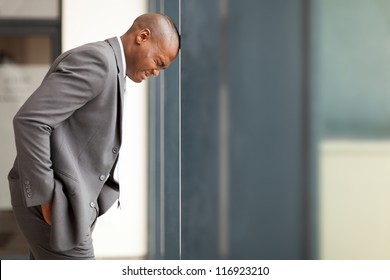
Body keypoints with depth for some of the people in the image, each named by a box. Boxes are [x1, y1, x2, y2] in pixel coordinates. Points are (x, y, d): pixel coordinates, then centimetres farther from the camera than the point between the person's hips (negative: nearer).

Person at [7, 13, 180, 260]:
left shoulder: (111, 70, 17)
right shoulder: (96, 61, -16)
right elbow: (30, 120, -24)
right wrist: (46, 197, -21)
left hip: (67, 202, 10)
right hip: (51, 204, -10)